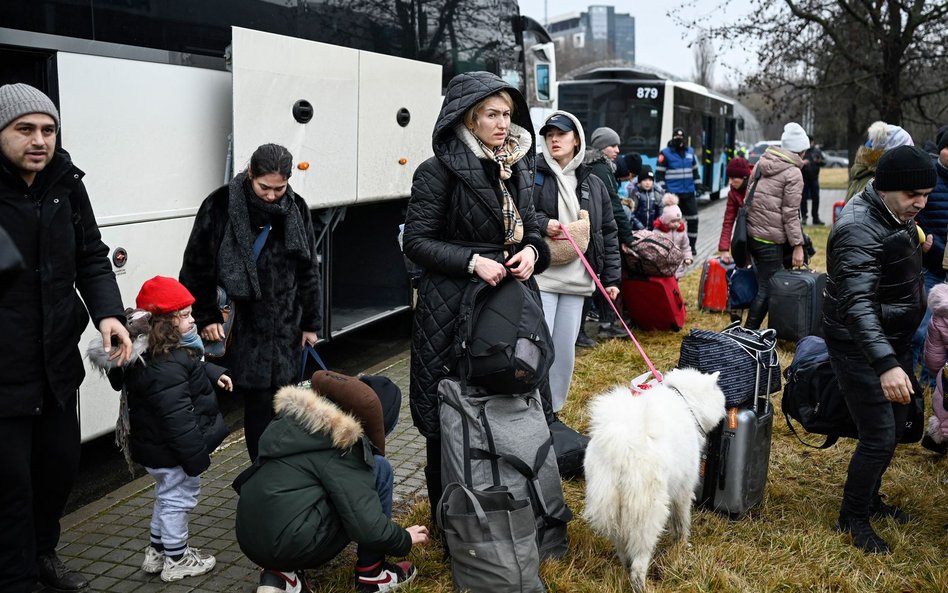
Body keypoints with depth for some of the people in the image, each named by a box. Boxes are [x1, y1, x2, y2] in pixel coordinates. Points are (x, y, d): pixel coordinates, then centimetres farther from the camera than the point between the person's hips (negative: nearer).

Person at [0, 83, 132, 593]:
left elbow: (92, 259, 7)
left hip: (57, 363, 6)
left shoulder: (66, 186, 3)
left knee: (60, 465, 21)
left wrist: (107, 312, -10)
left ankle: (43, 552, 45)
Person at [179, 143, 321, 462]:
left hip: (284, 327, 3)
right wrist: (206, 317, -5)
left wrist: (309, 322, 12)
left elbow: (308, 269, 12)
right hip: (239, 326, -3)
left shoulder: (296, 209, 4)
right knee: (259, 403, -2)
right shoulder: (221, 205, -8)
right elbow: (196, 267, -2)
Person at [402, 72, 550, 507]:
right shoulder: (439, 171, -9)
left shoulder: (518, 168, 11)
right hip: (453, 306, -6)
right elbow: (416, 241, -9)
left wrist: (531, 251, -3)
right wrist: (472, 261, -20)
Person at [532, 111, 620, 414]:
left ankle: (553, 409, 23)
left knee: (566, 349, 9)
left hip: (576, 280, 4)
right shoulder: (532, 175, 0)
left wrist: (611, 278, 9)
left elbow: (608, 233, 14)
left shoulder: (593, 184, 12)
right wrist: (542, 224, -18)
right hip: (540, 277, -4)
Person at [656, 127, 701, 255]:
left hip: (689, 193, 5)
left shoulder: (690, 152, 11)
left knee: (693, 219, 5)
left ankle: (692, 245, 16)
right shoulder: (665, 153, -4)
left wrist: (697, 186, 16)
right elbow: (659, 174, -6)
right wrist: (662, 190, -10)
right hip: (673, 194, -5)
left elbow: (695, 171, 20)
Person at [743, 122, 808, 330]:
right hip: (770, 240, -8)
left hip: (751, 233, 8)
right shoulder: (793, 174, -10)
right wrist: (798, 246, -10)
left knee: (765, 283, 19)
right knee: (767, 289, -2)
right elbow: (790, 213, -13)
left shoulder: (762, 163, 12)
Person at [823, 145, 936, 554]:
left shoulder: (896, 216, 3)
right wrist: (886, 364, -46)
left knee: (894, 428, 18)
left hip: (893, 340, 9)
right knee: (879, 436, -6)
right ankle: (852, 518, 13)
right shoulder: (859, 229, -27)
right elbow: (857, 304, -38)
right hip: (861, 347, -9)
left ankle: (869, 499, 37)